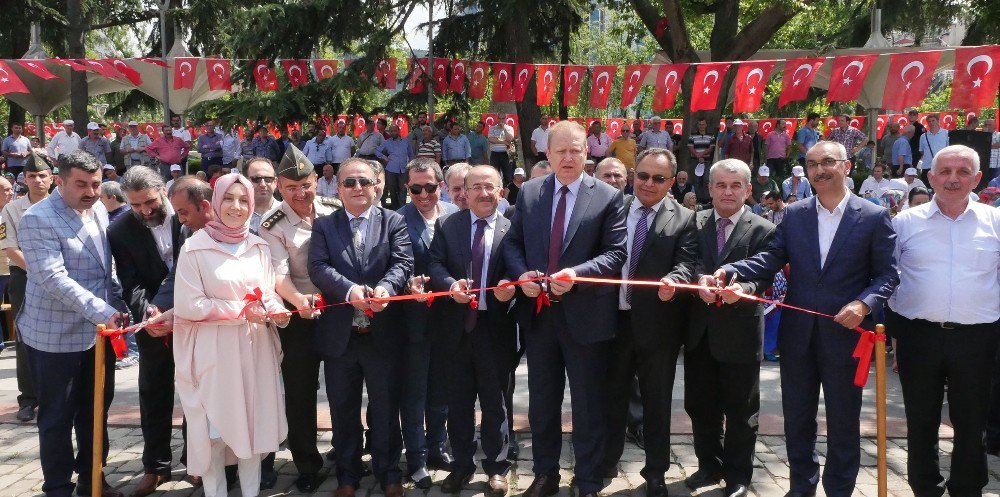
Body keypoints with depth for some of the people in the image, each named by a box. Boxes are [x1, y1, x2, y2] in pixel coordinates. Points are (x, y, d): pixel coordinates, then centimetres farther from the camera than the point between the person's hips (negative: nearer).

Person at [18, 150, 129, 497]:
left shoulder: (98, 210, 6)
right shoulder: (37, 219, -15)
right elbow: (53, 278, -26)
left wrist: (118, 306, 6)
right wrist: (103, 312, -31)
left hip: (99, 331, 7)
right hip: (56, 337, -6)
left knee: (96, 410, 17)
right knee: (57, 417, 7)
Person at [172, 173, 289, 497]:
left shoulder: (259, 247, 7)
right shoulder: (195, 247, -7)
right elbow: (187, 305, -11)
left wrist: (277, 312, -11)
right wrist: (241, 311, -16)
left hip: (254, 348, 4)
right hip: (214, 351, -4)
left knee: (253, 424, 11)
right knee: (215, 429, 5)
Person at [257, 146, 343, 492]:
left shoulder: (335, 209, 0)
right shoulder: (272, 225, -7)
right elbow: (279, 274, -17)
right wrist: (300, 301, -36)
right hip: (299, 317, -2)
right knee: (300, 392, 7)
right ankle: (307, 465, 23)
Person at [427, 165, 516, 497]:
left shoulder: (511, 230, 0)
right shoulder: (446, 226, 4)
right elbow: (435, 265, -3)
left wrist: (510, 287, -26)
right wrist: (451, 284, -23)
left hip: (495, 329, -2)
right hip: (457, 328, 2)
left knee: (495, 402, 11)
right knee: (458, 402, 13)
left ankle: (497, 466, 27)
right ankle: (462, 465, 29)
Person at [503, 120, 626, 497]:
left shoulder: (608, 197, -4)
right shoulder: (529, 193, 6)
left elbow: (615, 253, -8)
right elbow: (512, 242, 9)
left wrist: (577, 274, -23)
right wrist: (521, 274, -10)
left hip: (585, 317, -3)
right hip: (538, 314, 4)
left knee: (588, 406, 8)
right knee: (541, 402, 17)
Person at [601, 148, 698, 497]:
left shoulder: (684, 219, -1)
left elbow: (687, 263, -13)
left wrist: (673, 280, -33)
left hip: (658, 324, -2)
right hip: (615, 319, 2)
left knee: (657, 401, 10)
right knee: (612, 396, 16)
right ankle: (606, 463, 34)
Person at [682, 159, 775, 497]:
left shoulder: (763, 230, -5)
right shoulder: (694, 222, 4)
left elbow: (762, 279, -12)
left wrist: (741, 289, -33)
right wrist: (700, 281, -27)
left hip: (739, 333, -3)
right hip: (699, 330, 3)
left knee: (741, 409, 10)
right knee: (700, 405, 15)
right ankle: (710, 465, 34)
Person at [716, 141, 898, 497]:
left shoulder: (874, 217, -4)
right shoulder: (794, 214, 5)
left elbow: (887, 274, -2)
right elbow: (773, 258, -1)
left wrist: (864, 304, -20)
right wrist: (730, 271, -17)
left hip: (844, 332, -3)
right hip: (798, 333, 3)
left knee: (843, 421, 10)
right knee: (797, 417, 14)